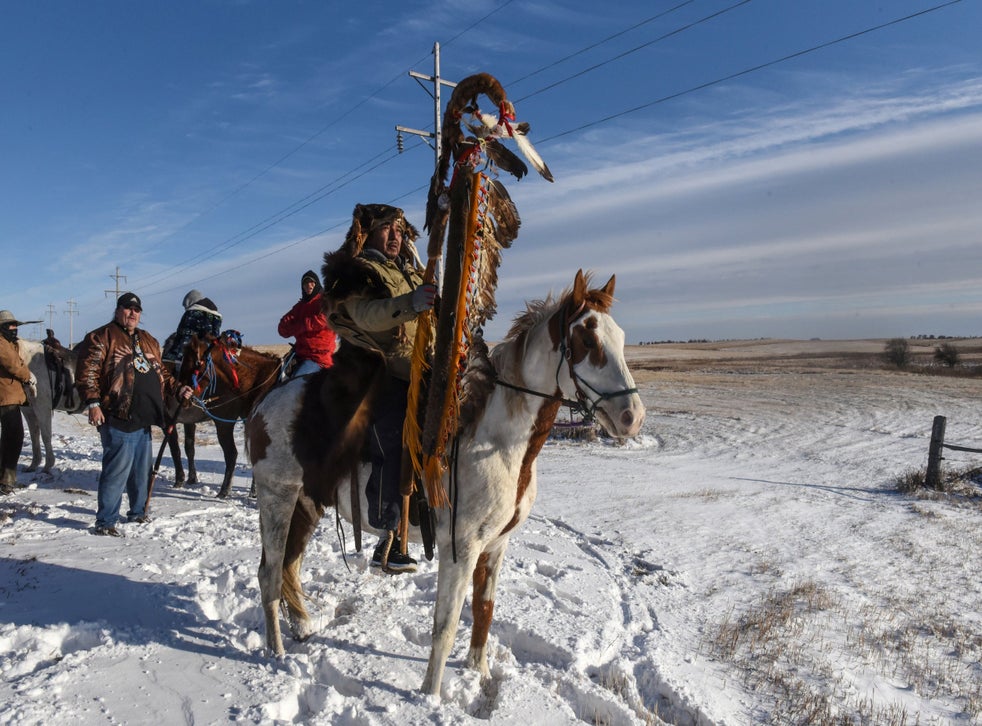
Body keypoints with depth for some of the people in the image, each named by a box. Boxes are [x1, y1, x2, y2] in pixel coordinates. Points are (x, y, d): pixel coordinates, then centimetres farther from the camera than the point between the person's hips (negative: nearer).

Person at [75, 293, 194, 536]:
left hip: (144, 418, 8)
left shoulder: (148, 341, 20)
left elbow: (161, 373, 24)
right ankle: (105, 521, 4)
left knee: (141, 469, 17)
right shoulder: (102, 337, -3)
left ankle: (138, 511, 32)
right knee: (117, 470, -7)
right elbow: (87, 372, -11)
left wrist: (178, 389, 9)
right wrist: (93, 402, -20)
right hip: (118, 418, -8)